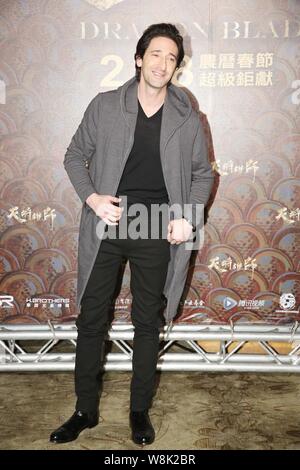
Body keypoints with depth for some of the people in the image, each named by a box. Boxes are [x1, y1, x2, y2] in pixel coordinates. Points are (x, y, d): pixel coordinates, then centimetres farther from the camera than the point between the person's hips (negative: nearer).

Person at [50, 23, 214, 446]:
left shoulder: (187, 120, 1)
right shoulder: (104, 106, 0)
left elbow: (202, 173, 10)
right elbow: (75, 156, 7)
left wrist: (189, 215, -6)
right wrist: (91, 196, -10)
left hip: (156, 232, 0)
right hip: (105, 228, 0)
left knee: (148, 322, 10)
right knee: (91, 319, 7)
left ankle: (140, 410, 28)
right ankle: (86, 410, 25)